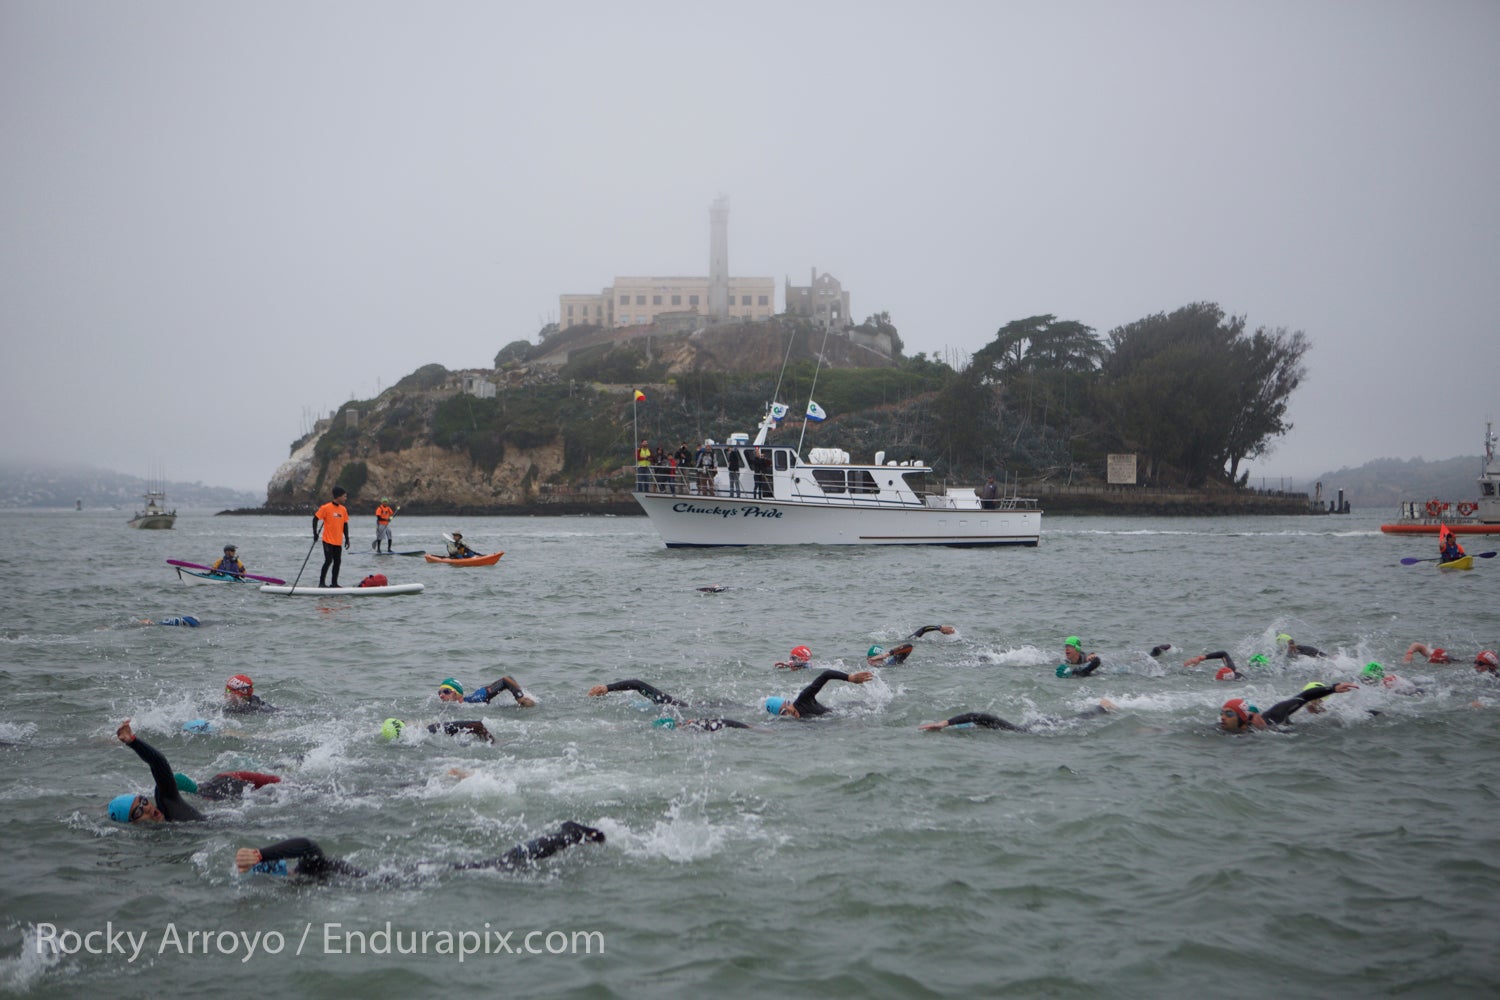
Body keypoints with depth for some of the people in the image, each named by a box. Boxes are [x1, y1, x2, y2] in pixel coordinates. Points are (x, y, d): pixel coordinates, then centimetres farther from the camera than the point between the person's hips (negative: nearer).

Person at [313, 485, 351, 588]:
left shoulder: (344, 509, 8)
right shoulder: (326, 508, -10)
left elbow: (345, 525, 14)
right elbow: (315, 519, -4)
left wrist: (347, 538, 12)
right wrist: (315, 532, -6)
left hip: (338, 541, 6)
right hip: (328, 540, -6)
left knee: (337, 561, 6)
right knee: (328, 560, -9)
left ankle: (334, 583, 15)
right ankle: (321, 582, 1)